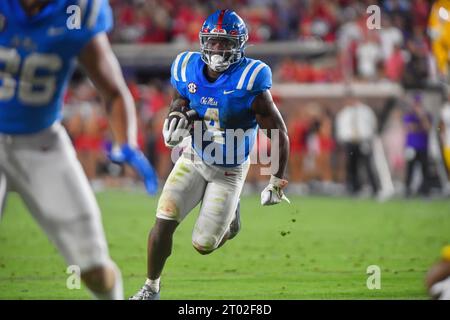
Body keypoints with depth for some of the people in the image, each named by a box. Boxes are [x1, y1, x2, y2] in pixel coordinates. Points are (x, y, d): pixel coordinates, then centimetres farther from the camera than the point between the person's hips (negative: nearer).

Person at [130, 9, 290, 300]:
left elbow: (280, 134, -18)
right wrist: (176, 120, -14)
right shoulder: (189, 71, -11)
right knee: (164, 223, -11)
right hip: (194, 159, 3)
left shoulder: (250, 83, -25)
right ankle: (151, 288, 10)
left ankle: (230, 217, 34)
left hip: (229, 172, -3)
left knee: (203, 245, -1)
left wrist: (277, 183, -14)